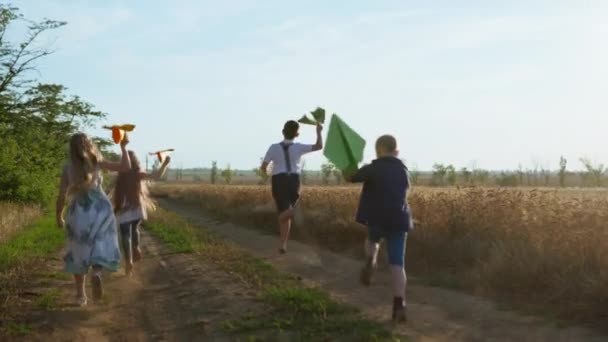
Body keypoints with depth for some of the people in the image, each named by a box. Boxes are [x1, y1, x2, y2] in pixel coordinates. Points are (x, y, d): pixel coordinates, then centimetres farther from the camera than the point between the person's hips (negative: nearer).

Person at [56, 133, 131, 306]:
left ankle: (80, 294, 17)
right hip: (100, 210, -1)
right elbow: (125, 167, 0)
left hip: (78, 213, 1)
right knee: (101, 247, 9)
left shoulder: (68, 168, -1)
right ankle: (96, 273, -24)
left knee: (78, 252, 17)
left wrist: (59, 217, 13)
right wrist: (123, 146, 10)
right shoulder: (97, 162, -3)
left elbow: (62, 196, -1)